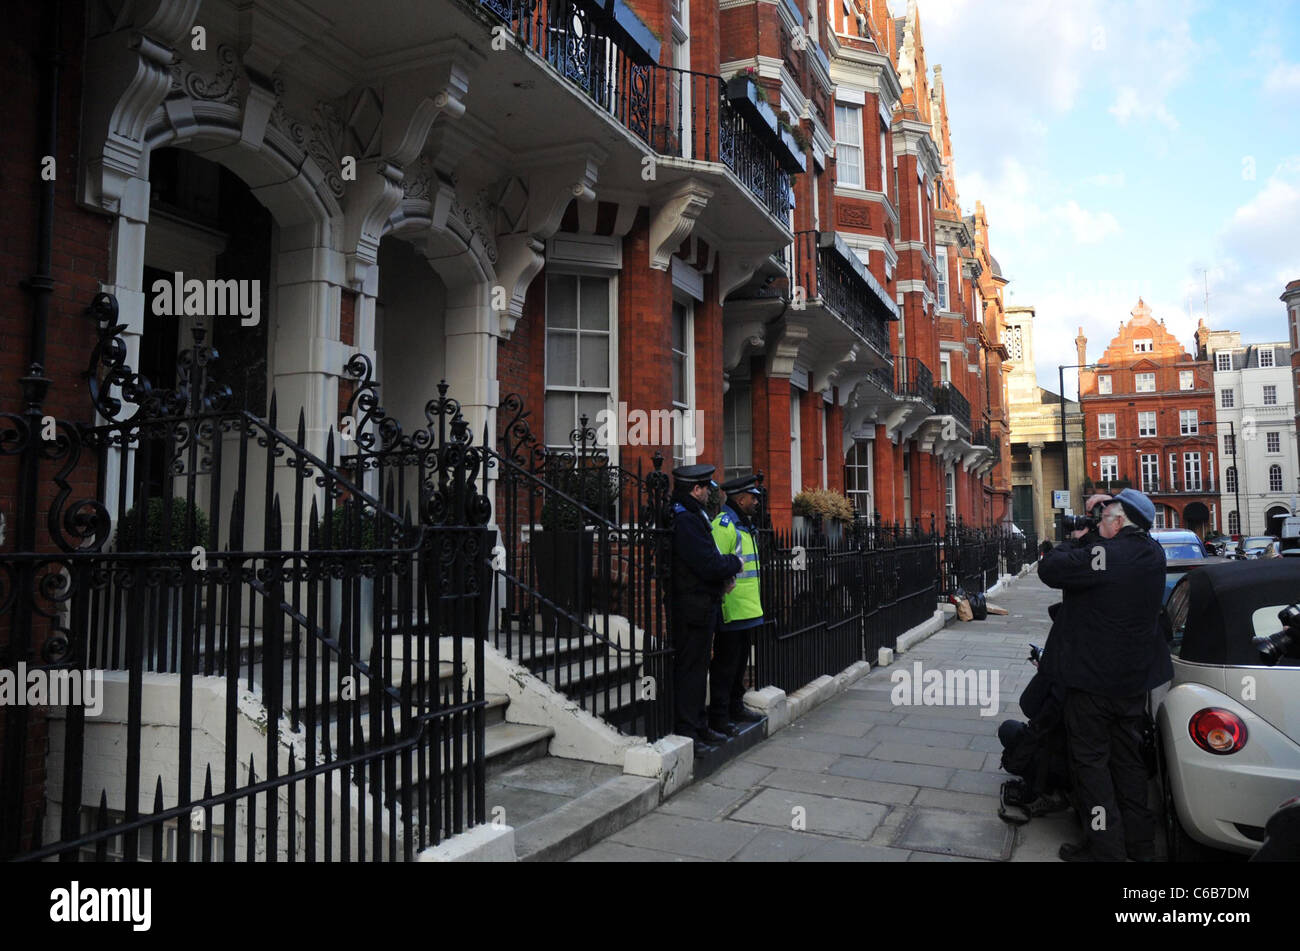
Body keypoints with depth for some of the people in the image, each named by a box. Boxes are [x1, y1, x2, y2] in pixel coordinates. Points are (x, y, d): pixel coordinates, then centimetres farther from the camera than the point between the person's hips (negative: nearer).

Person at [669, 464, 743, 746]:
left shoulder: (689, 517, 15)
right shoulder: (686, 520, -20)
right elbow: (709, 565, -23)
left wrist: (723, 571, 5)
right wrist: (735, 563, -6)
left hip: (698, 605, 11)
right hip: (693, 608, -11)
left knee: (696, 667, 16)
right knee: (690, 667, -4)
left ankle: (696, 725, 26)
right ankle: (686, 729, 4)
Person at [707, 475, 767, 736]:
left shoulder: (744, 524, 17)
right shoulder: (724, 524, -16)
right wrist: (720, 606, -24)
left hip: (747, 609, 10)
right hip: (730, 611, -10)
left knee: (740, 660, 19)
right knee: (725, 663, -3)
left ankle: (735, 707, 32)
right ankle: (718, 717, 6)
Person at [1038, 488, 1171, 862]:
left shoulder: (1101, 555, -25)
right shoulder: (1153, 554, 0)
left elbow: (1049, 569, -17)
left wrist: (1072, 540, -3)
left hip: (1093, 679, -7)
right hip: (1136, 678, 8)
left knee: (1090, 761, 4)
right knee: (1129, 759, 19)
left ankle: (1106, 848, 9)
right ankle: (1139, 842, 30)